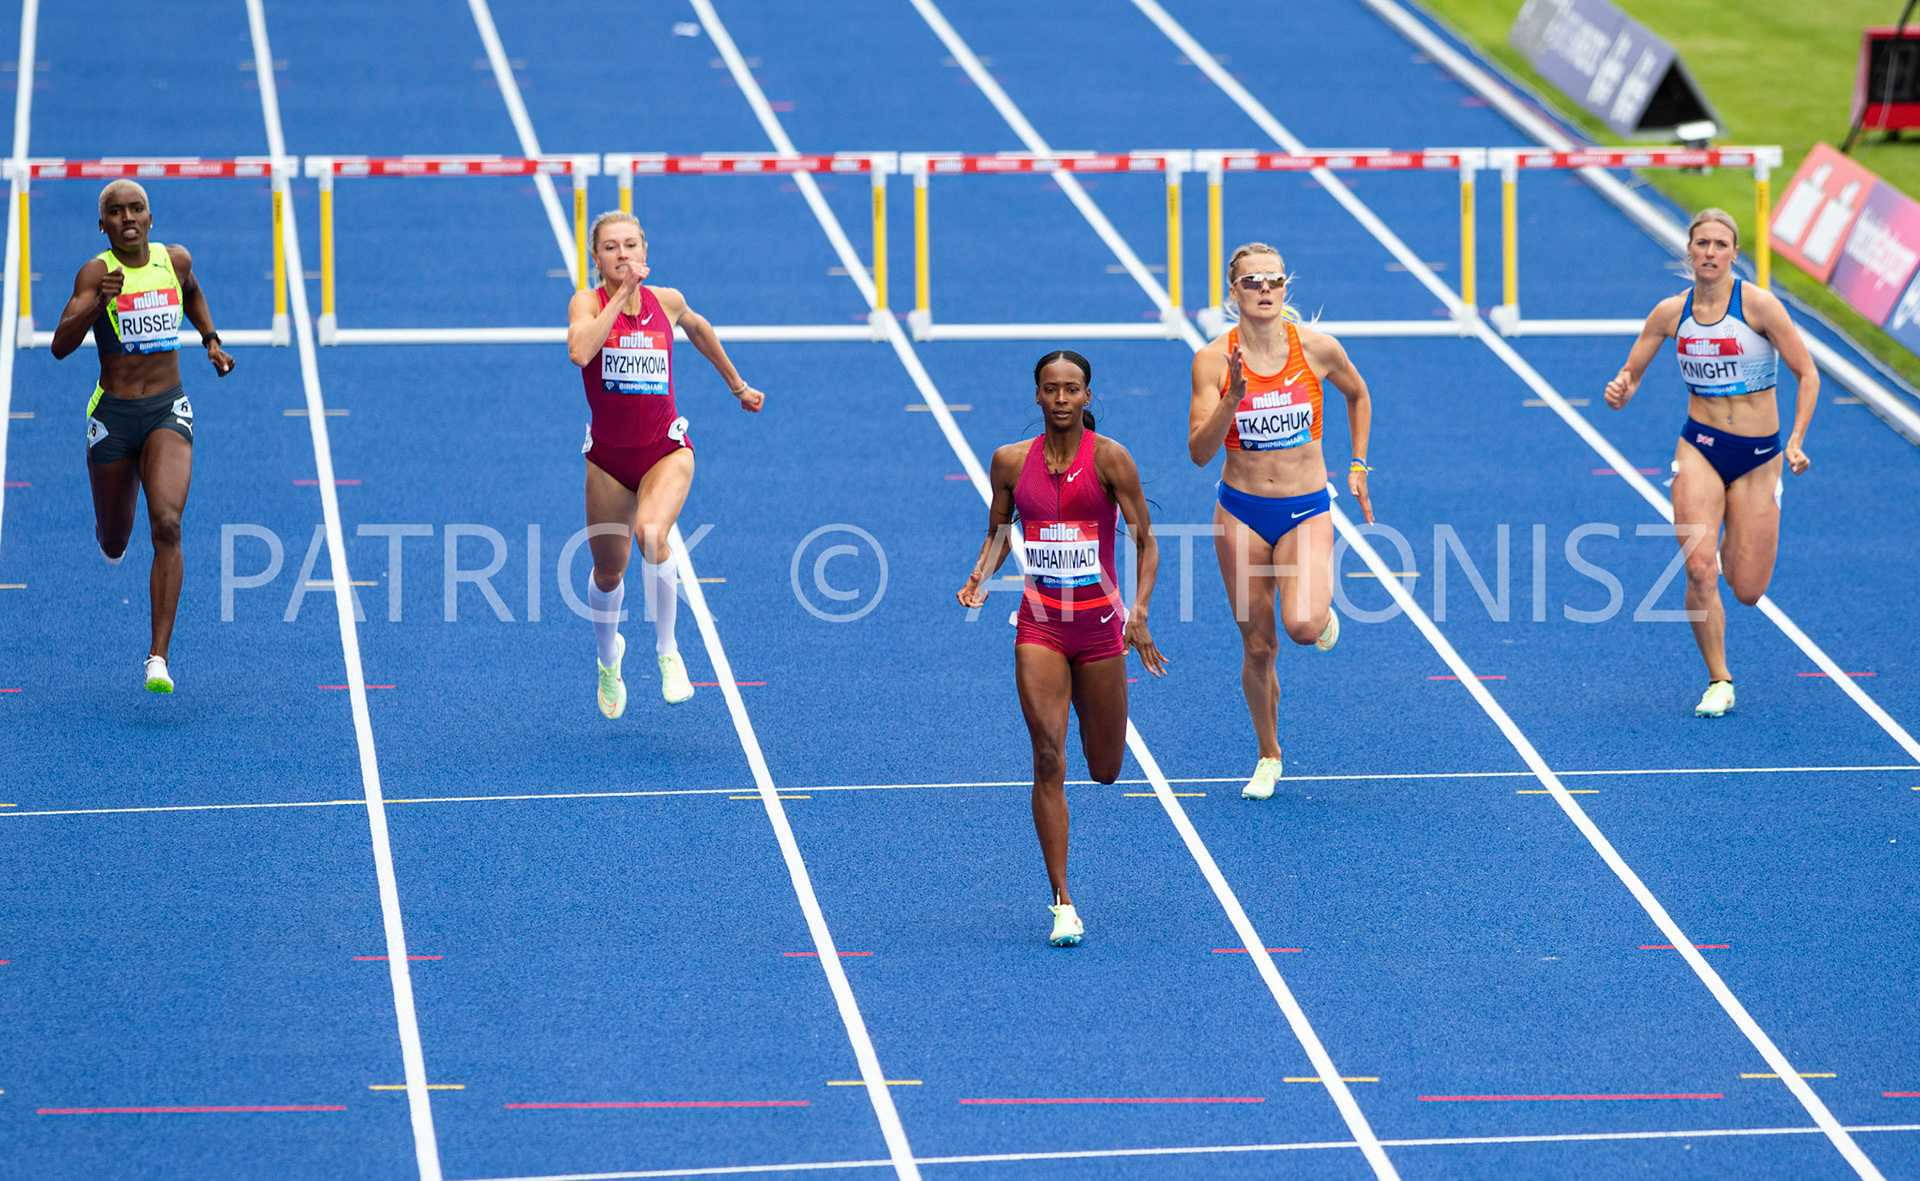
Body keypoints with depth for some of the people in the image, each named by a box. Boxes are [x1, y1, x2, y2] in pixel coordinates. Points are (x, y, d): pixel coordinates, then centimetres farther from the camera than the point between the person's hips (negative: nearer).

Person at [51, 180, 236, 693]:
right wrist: (98, 303, -38)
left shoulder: (175, 260, 0)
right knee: (114, 543, 14)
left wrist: (211, 341, 13)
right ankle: (111, 534, 56)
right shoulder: (96, 272, -12)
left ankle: (159, 659, -22)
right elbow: (60, 346, -24)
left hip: (168, 410, 1)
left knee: (167, 525, -21)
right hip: (112, 415, -1)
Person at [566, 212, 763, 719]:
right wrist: (622, 294, -27)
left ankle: (668, 652, -15)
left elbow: (699, 329, 22)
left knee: (651, 534, -31)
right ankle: (609, 657, 44)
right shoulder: (588, 302, -10)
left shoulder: (667, 301, -2)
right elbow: (580, 352, -32)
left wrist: (737, 385, 31)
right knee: (608, 572, 12)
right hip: (608, 457, 1)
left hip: (666, 449, -1)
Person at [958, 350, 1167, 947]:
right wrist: (980, 577, -5)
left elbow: (1146, 543, -5)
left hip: (1099, 625, -1)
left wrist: (1138, 613, -18)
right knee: (1049, 758, -12)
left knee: (1105, 770, 9)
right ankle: (1063, 904, -7)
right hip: (1040, 626, 1)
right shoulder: (1011, 461, 0)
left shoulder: (1109, 459, -8)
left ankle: (1095, 718, 49)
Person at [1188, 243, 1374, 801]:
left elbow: (1358, 395, 14)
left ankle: (1323, 611, 14)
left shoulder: (1317, 348, -8)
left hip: (1306, 509, -1)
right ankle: (1268, 757, 27)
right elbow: (1200, 452, -14)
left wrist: (1357, 468, 12)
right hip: (1241, 510, 1)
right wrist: (1233, 399, -28)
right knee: (1258, 647, 6)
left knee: (1303, 624, -24)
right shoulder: (1214, 360, -10)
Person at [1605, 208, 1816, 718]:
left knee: (1747, 592, 0)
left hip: (1758, 456, -1)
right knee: (1699, 570, -19)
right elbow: (1630, 375, 8)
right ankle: (1718, 682, -2)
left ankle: (1733, 553, 38)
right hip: (1699, 448, 1)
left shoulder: (1758, 304, -12)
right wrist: (1619, 392, -16)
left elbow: (1807, 374, -7)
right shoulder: (1671, 312, -2)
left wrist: (1796, 441, -18)